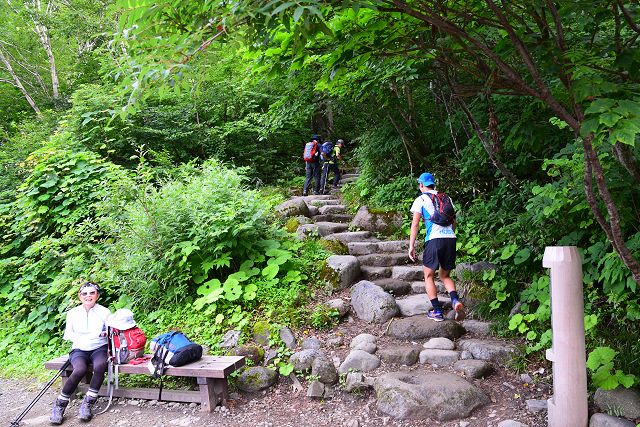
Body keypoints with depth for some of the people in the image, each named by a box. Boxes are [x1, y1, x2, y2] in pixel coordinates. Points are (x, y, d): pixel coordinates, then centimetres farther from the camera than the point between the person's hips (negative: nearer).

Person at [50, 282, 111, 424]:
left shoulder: (104, 312, 1)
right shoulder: (73, 313, 5)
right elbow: (68, 334, 12)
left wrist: (105, 333, -18)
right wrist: (80, 339, -8)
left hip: (99, 348, 0)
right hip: (79, 349, 1)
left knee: (100, 366, -36)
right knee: (80, 370, -33)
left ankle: (87, 403, -20)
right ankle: (60, 405, -13)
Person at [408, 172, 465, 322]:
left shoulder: (421, 200, 6)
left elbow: (415, 224, 0)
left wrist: (411, 246, 1)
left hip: (434, 239, -5)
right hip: (451, 238, 5)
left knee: (429, 276, 11)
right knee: (445, 276, 17)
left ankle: (437, 311, 5)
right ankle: (455, 300, -8)